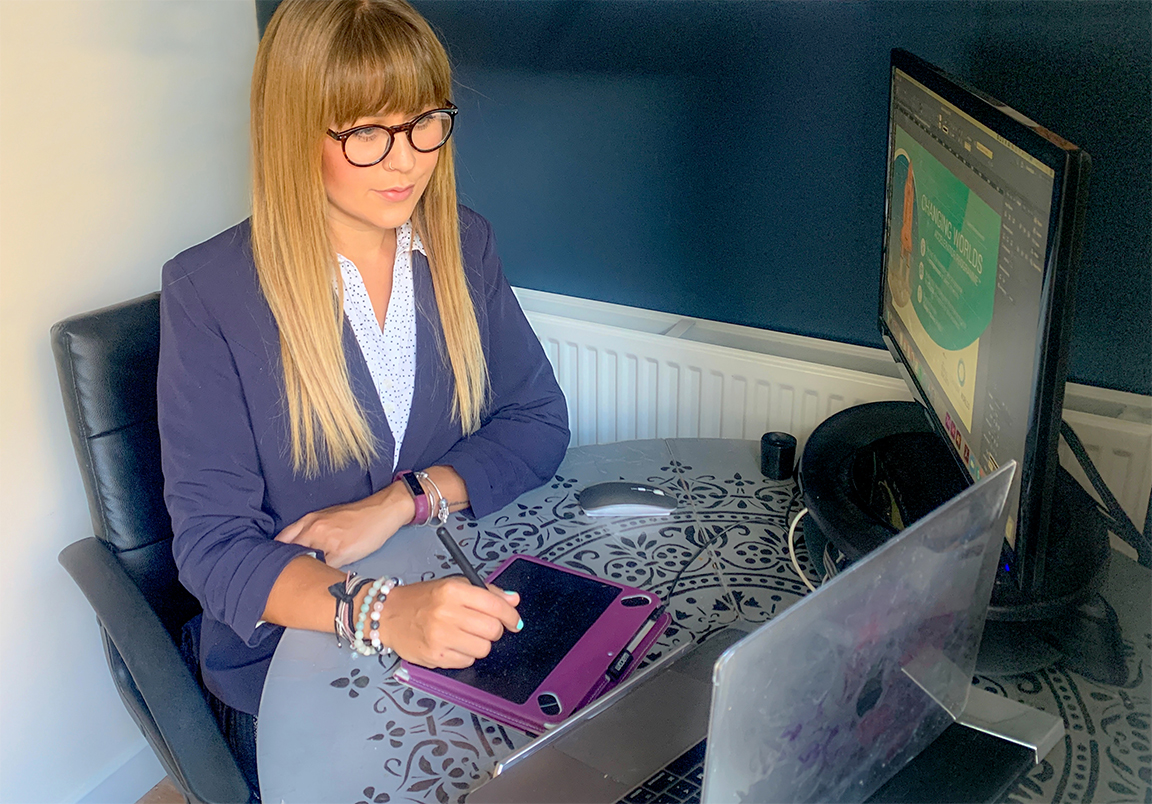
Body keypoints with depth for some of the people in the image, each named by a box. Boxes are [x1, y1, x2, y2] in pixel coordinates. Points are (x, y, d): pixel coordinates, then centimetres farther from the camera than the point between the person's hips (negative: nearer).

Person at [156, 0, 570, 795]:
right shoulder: (209, 293, -13)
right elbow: (212, 543, -15)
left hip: (461, 621, 4)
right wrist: (378, 612, -34)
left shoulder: (463, 245, 1)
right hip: (291, 645, -3)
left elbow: (539, 419, 2)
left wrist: (403, 503, -16)